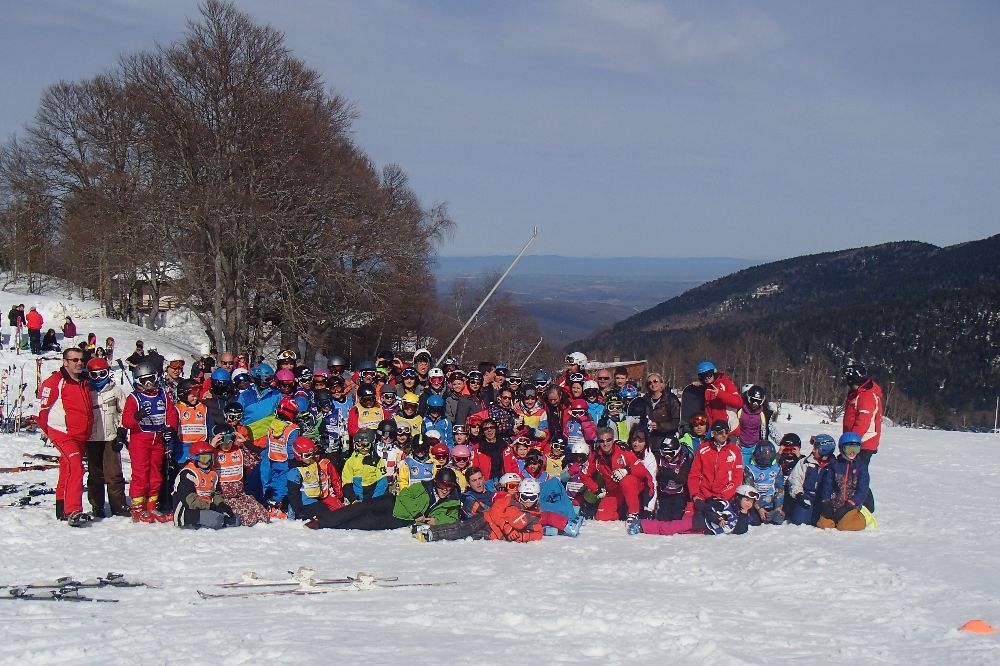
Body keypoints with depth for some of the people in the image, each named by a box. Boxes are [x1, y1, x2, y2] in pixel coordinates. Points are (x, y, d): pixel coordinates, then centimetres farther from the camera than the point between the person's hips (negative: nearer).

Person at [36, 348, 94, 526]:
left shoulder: (84, 383, 14)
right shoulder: (55, 382, -10)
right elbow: (42, 408, -6)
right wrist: (49, 431, 3)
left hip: (80, 436, 8)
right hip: (63, 434, -8)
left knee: (68, 472, 16)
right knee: (75, 468, -22)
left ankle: (62, 510, 27)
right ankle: (73, 511, -27)